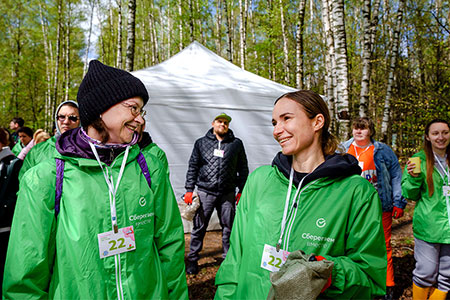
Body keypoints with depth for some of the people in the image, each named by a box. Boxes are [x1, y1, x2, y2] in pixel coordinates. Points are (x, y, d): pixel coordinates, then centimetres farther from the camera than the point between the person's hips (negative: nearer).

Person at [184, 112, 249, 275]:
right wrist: (189, 189, 2)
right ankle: (193, 259, 18)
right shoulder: (201, 143, 9)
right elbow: (193, 167, 8)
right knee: (199, 227, 4)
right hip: (205, 192, 0)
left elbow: (243, 168, 11)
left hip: (227, 193, 1)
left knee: (228, 227, 9)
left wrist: (241, 191, 6)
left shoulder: (236, 143, 8)